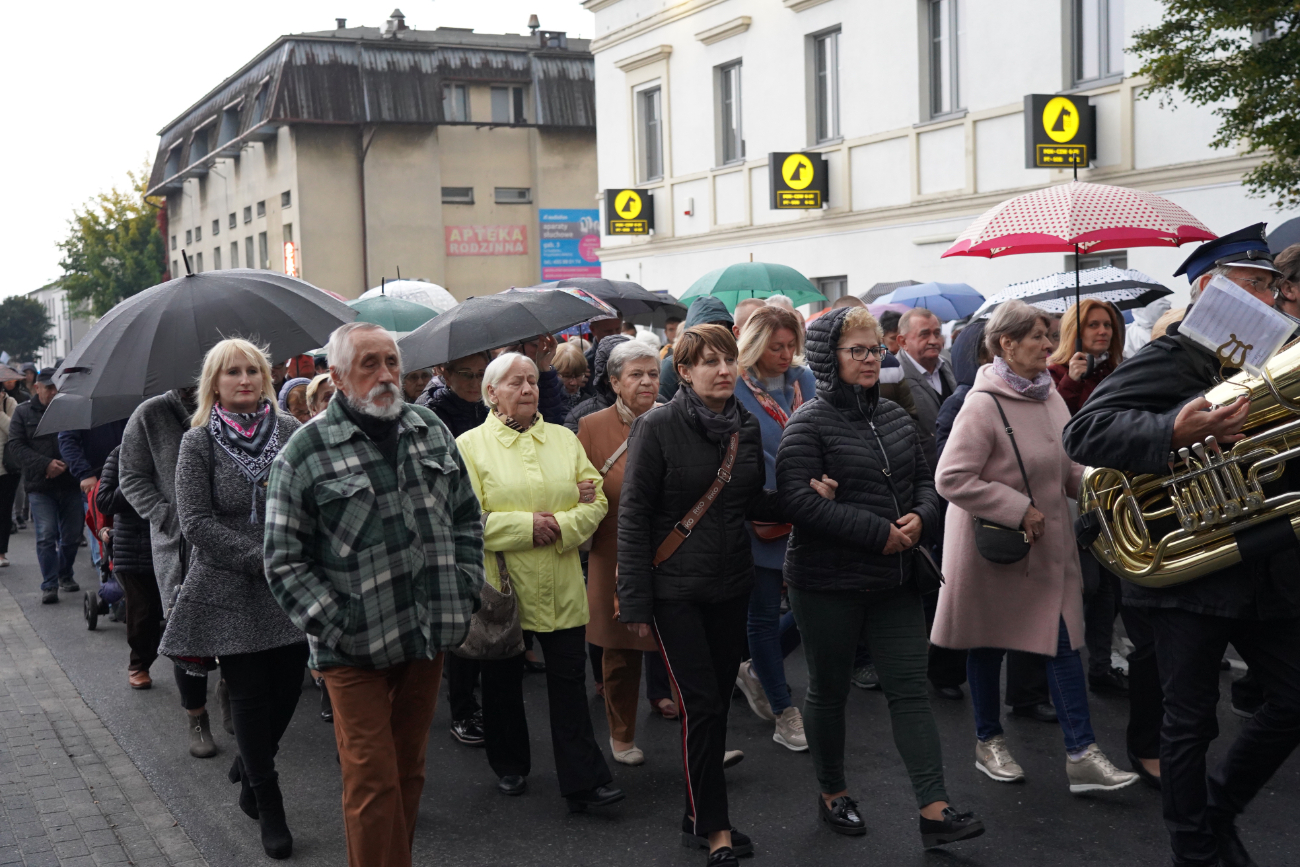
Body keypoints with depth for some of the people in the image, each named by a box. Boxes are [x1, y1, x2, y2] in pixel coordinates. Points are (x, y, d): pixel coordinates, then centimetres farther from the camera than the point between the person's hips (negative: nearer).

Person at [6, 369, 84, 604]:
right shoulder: (23, 413, 6)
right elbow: (16, 446, -1)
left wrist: (66, 464, -13)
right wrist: (46, 464, -14)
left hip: (71, 484, 1)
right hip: (40, 487, -1)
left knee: (72, 535, 7)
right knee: (46, 536, -7)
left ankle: (65, 575, 29)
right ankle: (49, 585, 1)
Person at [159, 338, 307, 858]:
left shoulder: (289, 431, 4)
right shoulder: (199, 442, -3)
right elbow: (196, 521, -8)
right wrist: (261, 558, -15)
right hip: (230, 590, -3)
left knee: (288, 686, 6)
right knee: (249, 694, 3)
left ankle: (247, 767, 36)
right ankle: (268, 807, 17)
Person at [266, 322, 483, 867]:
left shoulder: (431, 431, 7)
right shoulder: (304, 454, -9)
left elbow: (466, 518, 16)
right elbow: (284, 560, -8)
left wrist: (464, 592, 6)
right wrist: (335, 626, -14)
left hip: (429, 637, 5)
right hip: (355, 650, -5)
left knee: (410, 768, 16)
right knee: (373, 780, -2)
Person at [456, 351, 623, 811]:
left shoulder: (564, 438, 10)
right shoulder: (470, 445, -2)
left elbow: (595, 501, 5)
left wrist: (562, 526, -13)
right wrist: (526, 526, -17)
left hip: (561, 587, 2)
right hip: (501, 585, -2)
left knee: (569, 679, 0)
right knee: (502, 681, 12)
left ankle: (583, 780, 4)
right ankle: (509, 767, 31)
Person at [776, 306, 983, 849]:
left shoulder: (896, 418, 8)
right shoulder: (810, 424, -11)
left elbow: (925, 481, 15)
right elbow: (799, 499, -22)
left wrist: (919, 516, -9)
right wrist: (878, 532, -22)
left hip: (894, 579, 5)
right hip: (828, 581, -5)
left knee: (910, 688, 1)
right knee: (829, 689, 10)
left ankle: (934, 810, 1)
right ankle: (832, 793, 29)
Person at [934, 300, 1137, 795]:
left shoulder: (1048, 394, 5)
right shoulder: (984, 404, -19)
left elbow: (1067, 466, 15)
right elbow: (951, 479, -23)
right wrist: (1019, 509, -22)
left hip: (1048, 544, 6)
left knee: (1065, 641, 2)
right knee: (989, 644, 10)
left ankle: (1080, 754, 5)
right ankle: (988, 742, 27)